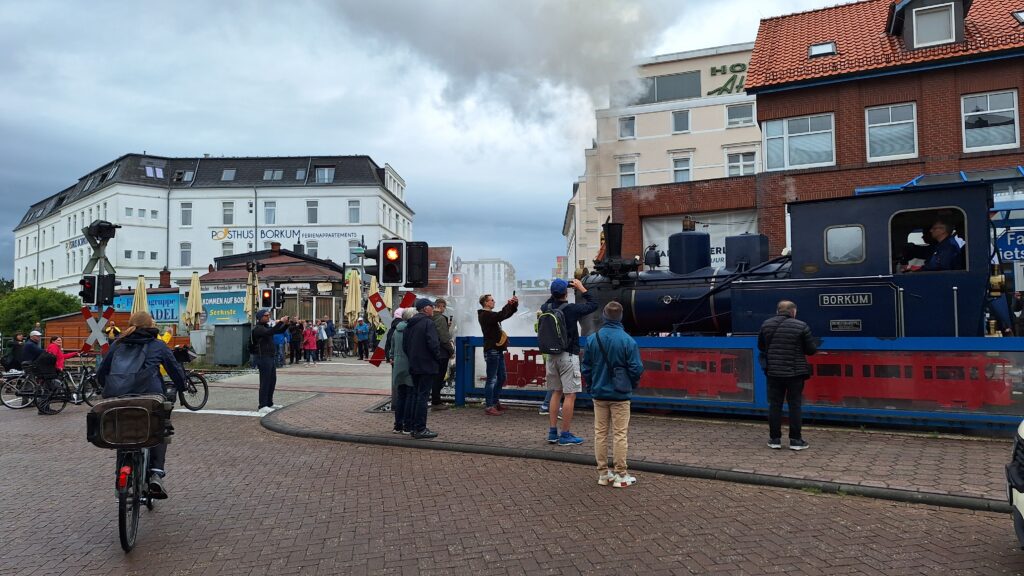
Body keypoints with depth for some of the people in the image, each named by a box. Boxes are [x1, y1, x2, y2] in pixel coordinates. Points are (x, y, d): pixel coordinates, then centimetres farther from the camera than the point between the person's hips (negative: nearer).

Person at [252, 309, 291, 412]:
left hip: (271, 357, 9)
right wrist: (281, 322, -30)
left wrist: (286, 324, -2)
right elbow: (269, 332, -29)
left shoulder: (267, 326, 17)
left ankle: (269, 403, 22)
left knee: (272, 381, 13)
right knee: (265, 382, -9)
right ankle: (262, 406, -7)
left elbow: (280, 331, 17)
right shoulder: (257, 328, -11)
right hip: (264, 357, -9)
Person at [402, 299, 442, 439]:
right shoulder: (428, 323, -13)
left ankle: (415, 427, 19)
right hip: (427, 366, -8)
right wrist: (438, 359, -7)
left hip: (414, 366, 8)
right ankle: (420, 429, -4)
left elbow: (404, 345, 15)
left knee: (417, 395, 15)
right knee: (423, 396, -6)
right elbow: (433, 344, -21)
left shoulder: (410, 324, 13)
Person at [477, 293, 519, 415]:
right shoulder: (484, 315, -12)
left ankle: (495, 402, 25)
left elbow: (507, 314, 24)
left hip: (498, 350, 10)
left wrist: (514, 304, 8)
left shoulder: (491, 315, 19)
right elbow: (501, 315, -28)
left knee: (501, 378, 16)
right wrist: (509, 304, -17)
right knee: (492, 379, -8)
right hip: (492, 351, -10)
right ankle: (489, 407, -5)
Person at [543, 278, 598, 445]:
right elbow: (593, 304, 0)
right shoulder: (571, 309, -14)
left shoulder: (546, 308, 0)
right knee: (570, 395, -1)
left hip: (551, 355, 7)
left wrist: (555, 294, 20)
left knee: (556, 393, 15)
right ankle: (566, 434, 2)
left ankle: (552, 432, 17)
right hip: (568, 356, -6)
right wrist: (582, 289, 8)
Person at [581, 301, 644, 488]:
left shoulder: (592, 339, -5)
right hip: (620, 395, -3)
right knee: (620, 434, 4)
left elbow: (585, 367, 1)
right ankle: (621, 475, 9)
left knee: (600, 433, 11)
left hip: (599, 394, 3)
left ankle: (603, 473, 17)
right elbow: (636, 368, -10)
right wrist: (632, 385, 10)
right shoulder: (628, 341, -14)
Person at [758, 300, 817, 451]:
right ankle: (795, 440, 9)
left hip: (773, 372, 2)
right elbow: (811, 350, -5)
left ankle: (774, 439, 12)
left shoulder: (766, 325, 2)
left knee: (775, 405, 8)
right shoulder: (801, 326, -9)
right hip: (795, 372, -2)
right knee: (795, 405, 6)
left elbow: (760, 346, 11)